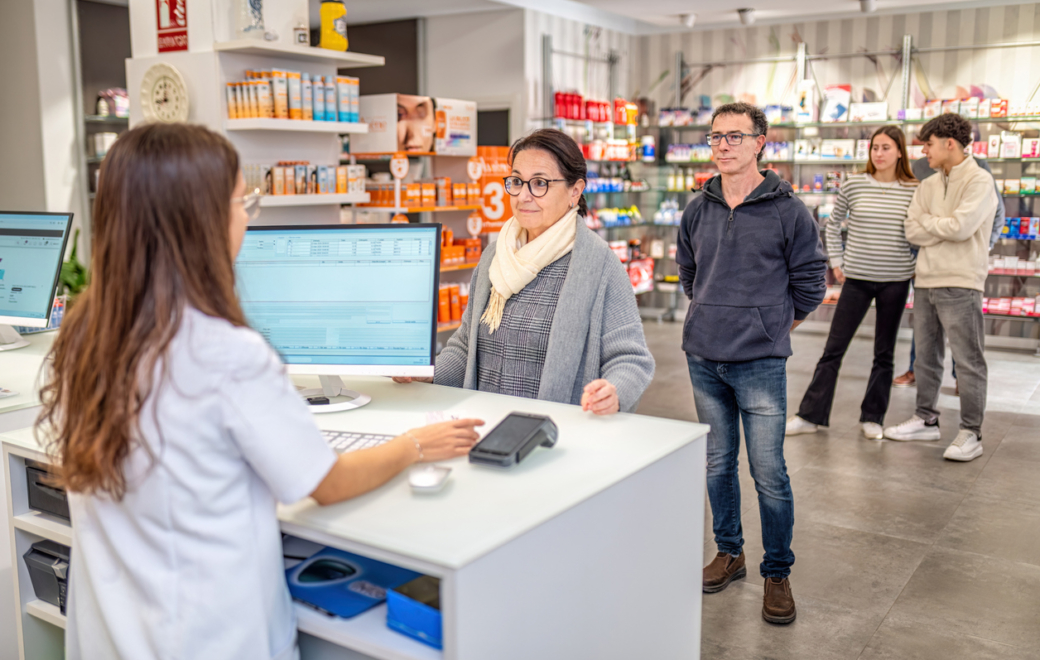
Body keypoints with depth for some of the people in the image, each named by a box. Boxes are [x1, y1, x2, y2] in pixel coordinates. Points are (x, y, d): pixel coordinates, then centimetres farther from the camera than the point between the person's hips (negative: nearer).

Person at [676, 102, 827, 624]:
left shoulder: (787, 209, -6)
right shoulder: (698, 209, 6)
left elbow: (809, 283, 3)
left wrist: (769, 327, 10)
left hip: (760, 364, -4)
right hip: (703, 359, 4)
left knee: (769, 473, -1)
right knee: (718, 464, 14)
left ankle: (777, 574, 16)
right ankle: (729, 553, 31)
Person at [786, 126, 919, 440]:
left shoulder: (914, 191, -2)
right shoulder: (854, 185, -2)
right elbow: (833, 225, 11)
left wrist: (919, 266, 2)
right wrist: (836, 262, 5)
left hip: (895, 282, 0)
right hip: (857, 279, 0)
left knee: (885, 353, 9)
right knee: (834, 348, 3)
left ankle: (873, 417, 22)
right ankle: (811, 415, 10)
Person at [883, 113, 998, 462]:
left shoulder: (979, 181, -7)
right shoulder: (928, 186, 13)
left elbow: (962, 226, -19)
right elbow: (912, 231, 3)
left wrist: (928, 222, -3)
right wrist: (944, 227, -10)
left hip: (959, 285, -7)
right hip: (925, 281, 7)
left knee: (968, 361, -2)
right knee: (926, 357, 14)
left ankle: (971, 433, 4)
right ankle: (926, 420, 26)